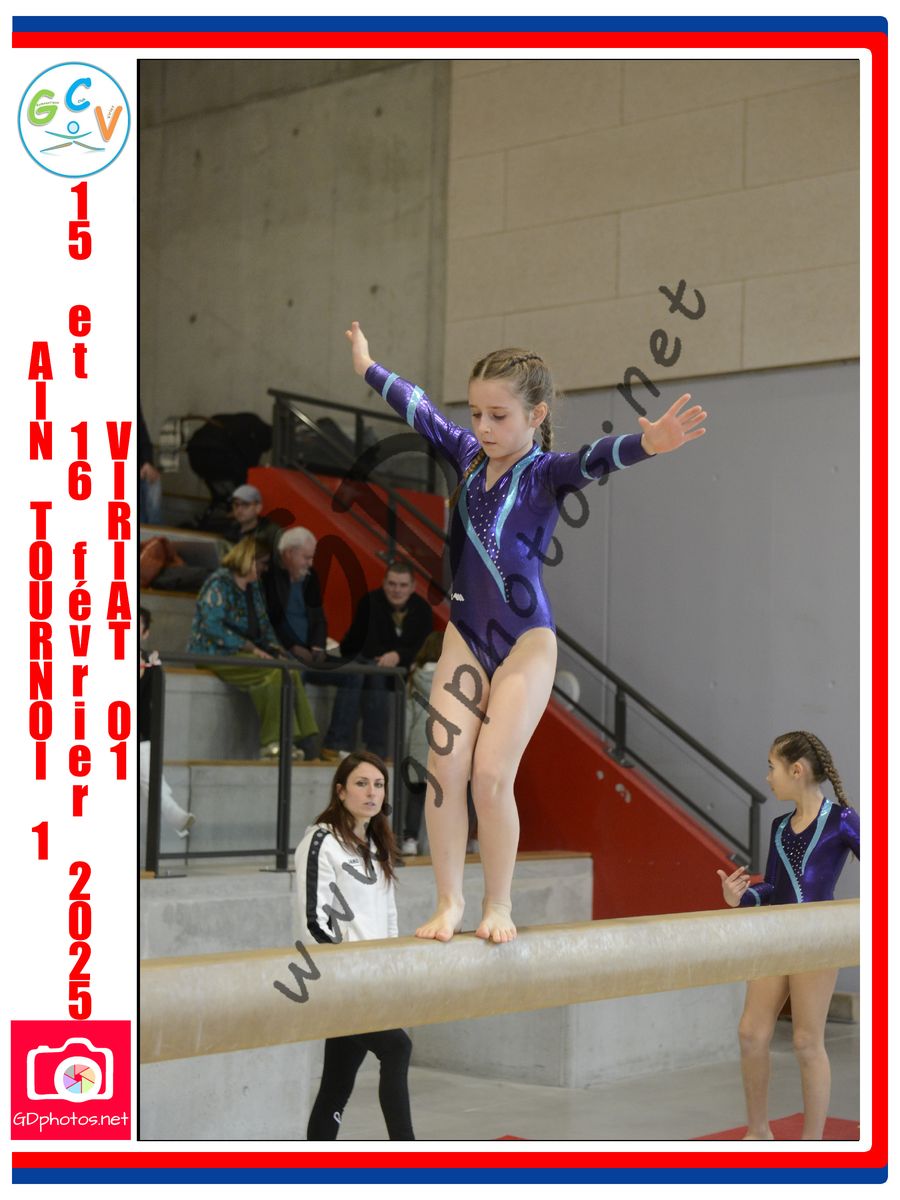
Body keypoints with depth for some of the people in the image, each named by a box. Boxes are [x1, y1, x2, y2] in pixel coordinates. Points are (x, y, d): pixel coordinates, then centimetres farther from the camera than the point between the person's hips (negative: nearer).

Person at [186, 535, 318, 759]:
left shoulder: (253, 587, 19)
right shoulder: (220, 583, -7)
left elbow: (263, 626, 21)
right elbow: (212, 626, -18)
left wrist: (274, 648, 0)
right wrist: (252, 648, -19)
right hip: (216, 654, -8)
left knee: (291, 671, -19)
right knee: (274, 673, -29)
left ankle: (302, 740, -23)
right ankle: (272, 744, -25)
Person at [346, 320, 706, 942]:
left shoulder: (547, 472, -9)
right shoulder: (470, 454, 7)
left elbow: (594, 459, -30)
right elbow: (422, 410, 22)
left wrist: (646, 444, -51)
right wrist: (369, 367, 36)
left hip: (526, 641, -5)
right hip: (465, 634, 5)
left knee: (492, 774, -9)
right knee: (445, 766, -4)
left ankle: (499, 904, 8)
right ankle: (450, 899, 7)